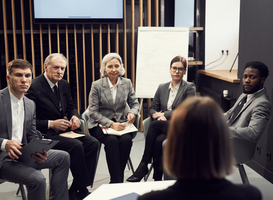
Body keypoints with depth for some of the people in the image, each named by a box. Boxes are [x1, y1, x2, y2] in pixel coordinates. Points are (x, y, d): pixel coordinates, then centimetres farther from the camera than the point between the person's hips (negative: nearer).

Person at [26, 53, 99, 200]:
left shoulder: (64, 85, 10)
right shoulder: (34, 87, -13)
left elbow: (71, 107, 22)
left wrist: (75, 117, -1)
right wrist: (51, 124, -22)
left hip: (64, 128, 8)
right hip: (44, 133, -8)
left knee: (92, 143, -14)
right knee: (76, 145, -29)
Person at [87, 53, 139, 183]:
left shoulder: (127, 83, 6)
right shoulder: (97, 85, -4)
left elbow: (135, 103, 12)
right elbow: (93, 111, -8)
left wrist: (132, 113, -14)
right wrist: (111, 124, -21)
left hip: (120, 123, 3)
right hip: (100, 125, -2)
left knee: (126, 139, -29)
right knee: (112, 140, -33)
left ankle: (115, 182, -18)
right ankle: (117, 181, -25)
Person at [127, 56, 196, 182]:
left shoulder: (189, 88, 2)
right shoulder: (162, 88, 18)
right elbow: (152, 108, 16)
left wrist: (163, 114, -13)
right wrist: (156, 115, -9)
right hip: (163, 126, 4)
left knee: (154, 125, -32)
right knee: (158, 140, -33)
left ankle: (143, 166, -24)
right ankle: (157, 178, -24)